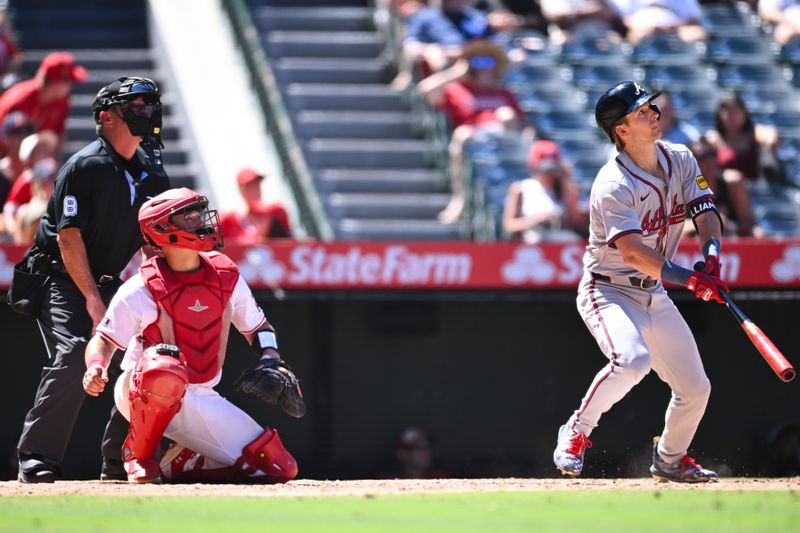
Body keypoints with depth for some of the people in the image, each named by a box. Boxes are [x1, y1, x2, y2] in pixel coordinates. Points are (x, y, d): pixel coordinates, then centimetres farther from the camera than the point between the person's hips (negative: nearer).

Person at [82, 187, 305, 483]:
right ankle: (139, 456, -17)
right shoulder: (142, 289, -14)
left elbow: (257, 326, 14)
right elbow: (104, 339, -11)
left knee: (280, 467, -7)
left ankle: (178, 464, 12)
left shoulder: (226, 276, 1)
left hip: (200, 401, 5)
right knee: (165, 368, -43)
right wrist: (95, 368, -33)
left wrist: (272, 362, -5)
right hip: (140, 399, -5)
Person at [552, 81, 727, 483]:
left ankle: (669, 459, 32)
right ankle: (576, 432, -13)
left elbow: (706, 214, -2)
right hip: (609, 292, -7)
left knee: (695, 388, 7)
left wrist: (711, 258, -23)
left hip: (654, 295, 7)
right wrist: (690, 279, -39)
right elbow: (633, 253, -31)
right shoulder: (613, 186, -23)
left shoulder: (681, 160, 1)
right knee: (633, 359, -34)